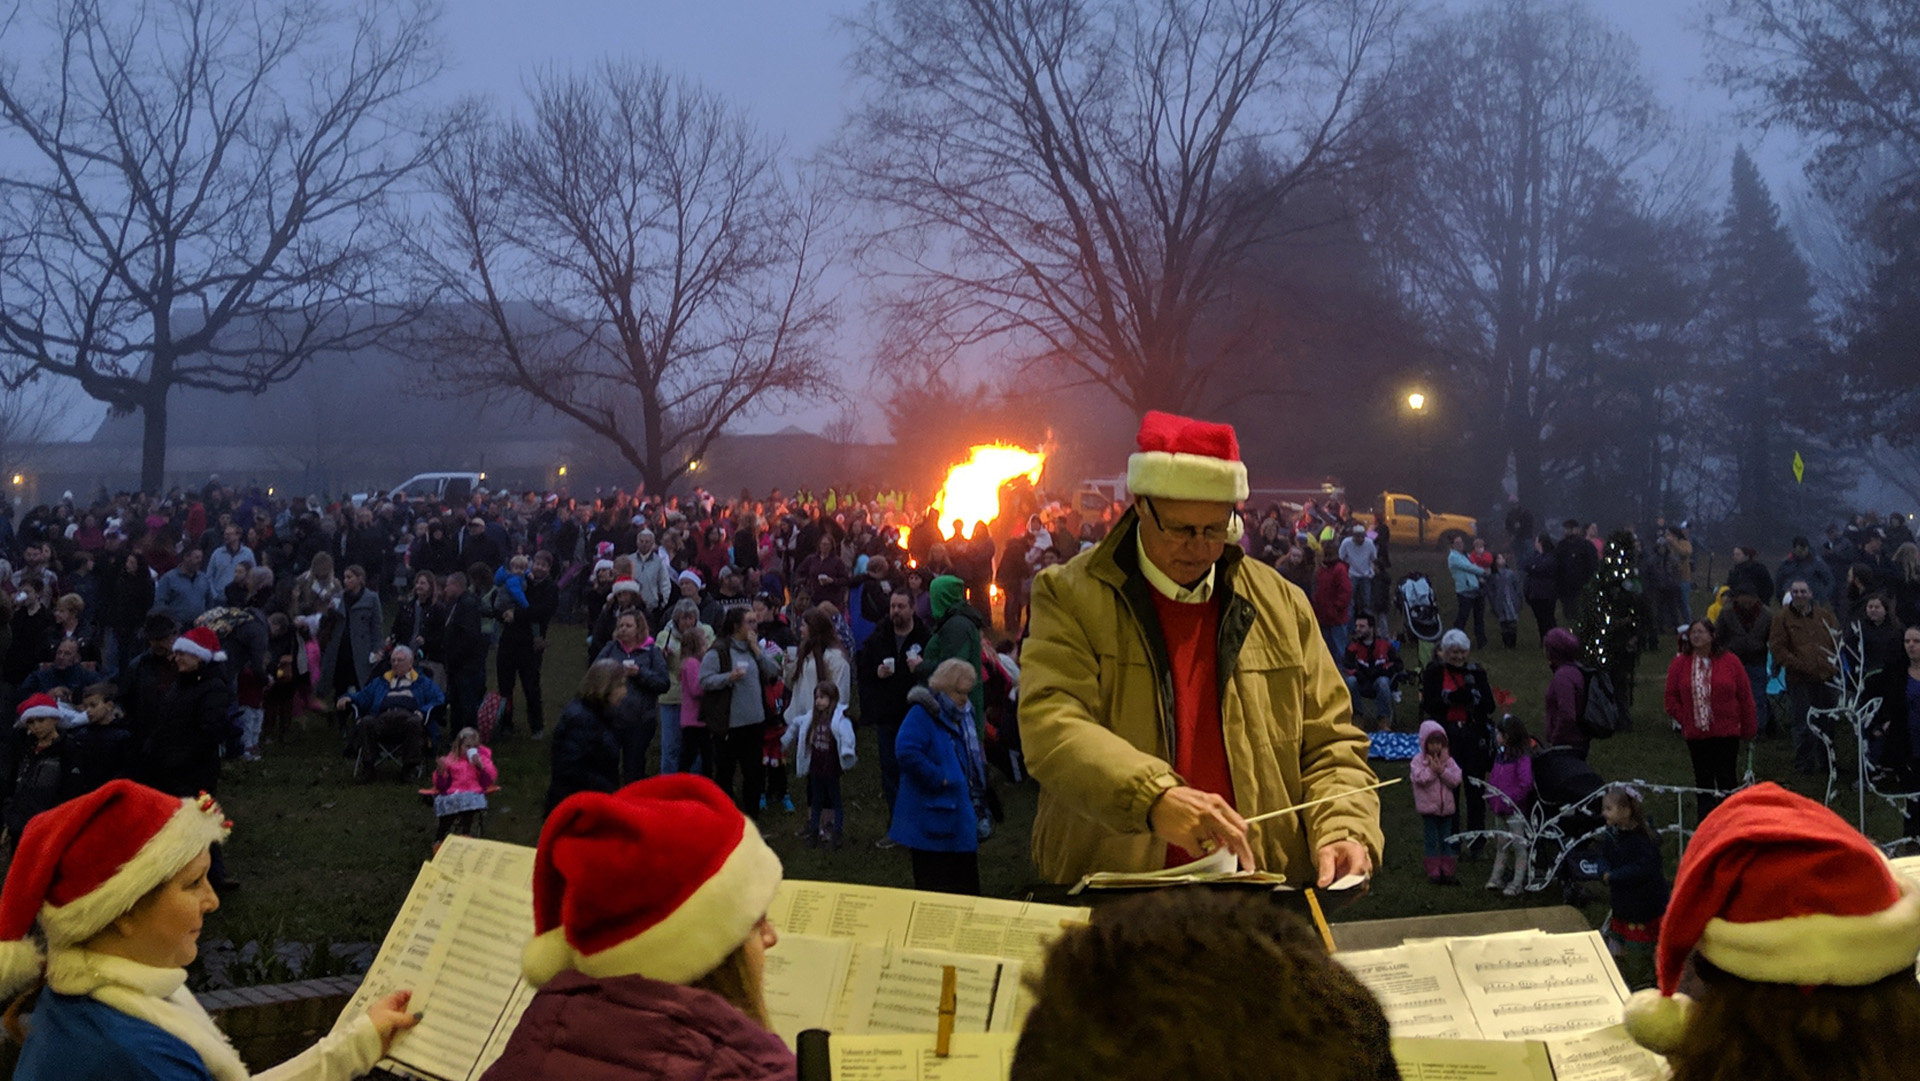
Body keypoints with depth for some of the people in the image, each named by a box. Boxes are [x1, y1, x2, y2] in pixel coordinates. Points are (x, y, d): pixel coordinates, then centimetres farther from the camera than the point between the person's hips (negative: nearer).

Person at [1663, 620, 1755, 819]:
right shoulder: (1679, 664, 2)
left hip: (1727, 733, -2)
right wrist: (1684, 720, -4)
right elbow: (1671, 698, 5)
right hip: (1695, 734, 2)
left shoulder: (1730, 662, -3)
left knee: (1727, 779, 1)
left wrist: (1748, 729, 1)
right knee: (1703, 780, 10)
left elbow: (1745, 697, 1)